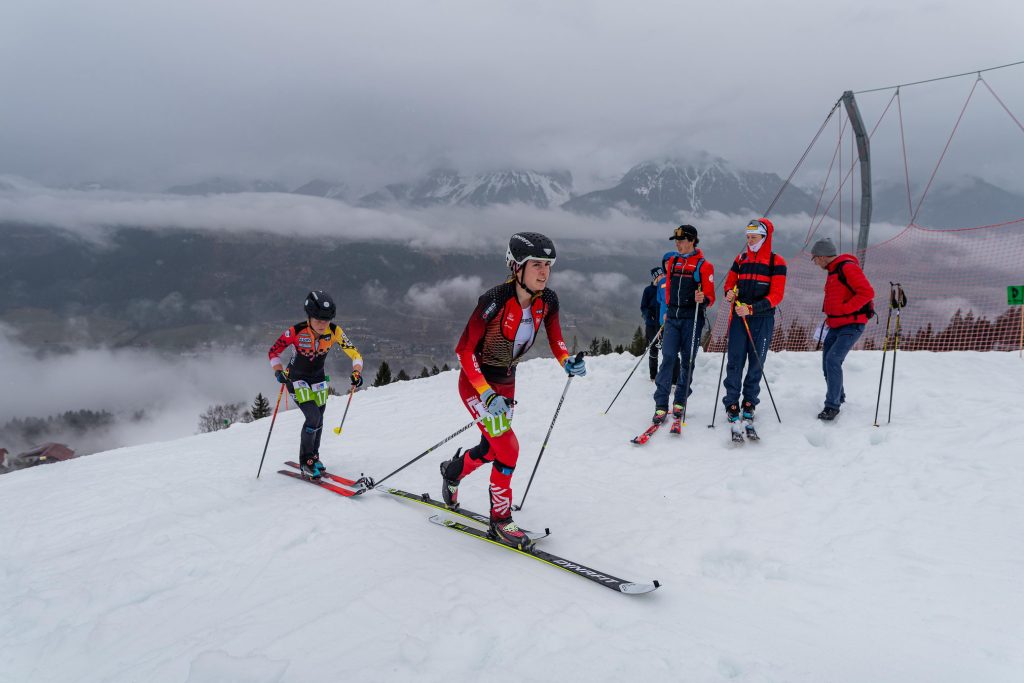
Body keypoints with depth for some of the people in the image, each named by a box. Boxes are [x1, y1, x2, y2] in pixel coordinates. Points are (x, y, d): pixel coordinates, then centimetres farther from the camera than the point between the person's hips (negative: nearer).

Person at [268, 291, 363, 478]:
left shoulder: (334, 332, -21)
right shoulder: (296, 331, -27)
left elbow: (354, 353, -19)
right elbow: (274, 352, -15)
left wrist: (357, 372, -37)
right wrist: (279, 372, -30)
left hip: (318, 379, 4)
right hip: (297, 379, -4)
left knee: (318, 421, 10)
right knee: (314, 417, -18)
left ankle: (314, 457, 34)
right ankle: (305, 461, 1)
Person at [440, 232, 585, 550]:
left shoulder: (548, 301, -12)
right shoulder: (495, 301, -30)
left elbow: (555, 339, 4)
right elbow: (464, 351, -23)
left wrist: (567, 362, -18)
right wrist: (486, 394, -30)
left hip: (506, 382, 7)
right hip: (476, 382, -6)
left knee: (491, 448, 19)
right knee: (508, 446, -16)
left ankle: (452, 470, 51)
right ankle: (501, 520, 4)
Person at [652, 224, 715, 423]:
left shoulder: (703, 265, -2)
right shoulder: (671, 261, 12)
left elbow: (710, 297, -5)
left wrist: (703, 299, -26)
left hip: (692, 319, -3)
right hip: (672, 317, 3)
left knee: (687, 360, 4)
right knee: (668, 358, -9)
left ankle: (680, 402, 16)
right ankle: (661, 405, -12)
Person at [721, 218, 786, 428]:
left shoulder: (776, 262, -2)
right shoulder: (741, 259, 10)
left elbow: (776, 295, -9)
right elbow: (729, 283, 16)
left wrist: (751, 308, -21)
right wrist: (729, 293, -9)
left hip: (762, 319, -2)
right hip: (739, 317, 2)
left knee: (756, 363, 5)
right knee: (735, 361, -2)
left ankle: (749, 403, 15)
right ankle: (732, 404, 3)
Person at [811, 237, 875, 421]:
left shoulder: (848, 268, -14)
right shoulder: (832, 271, 16)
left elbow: (867, 292, -22)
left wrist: (844, 309, -21)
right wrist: (830, 316, 15)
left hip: (852, 325, -10)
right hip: (835, 325, 10)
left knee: (833, 360, -18)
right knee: (827, 361, 11)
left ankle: (832, 405, -12)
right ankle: (838, 397, 30)